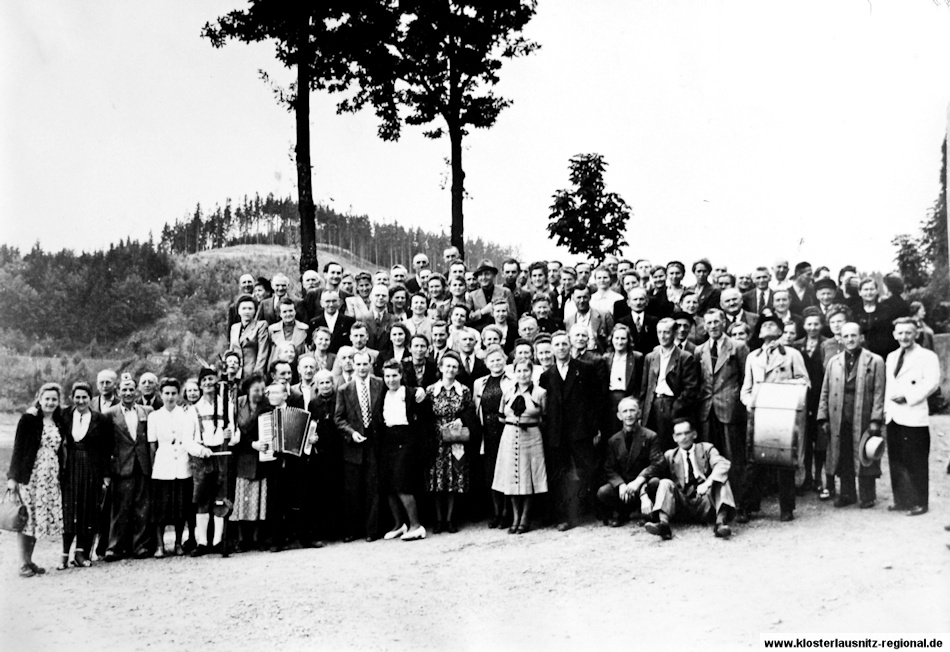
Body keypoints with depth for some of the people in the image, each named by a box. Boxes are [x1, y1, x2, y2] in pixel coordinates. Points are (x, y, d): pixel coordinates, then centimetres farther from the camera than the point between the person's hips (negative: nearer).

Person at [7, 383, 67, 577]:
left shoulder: (59, 423, 11)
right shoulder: (29, 419, -4)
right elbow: (18, 448, -6)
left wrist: (61, 474, 9)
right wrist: (13, 477, -10)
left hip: (51, 478, 5)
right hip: (29, 476, -5)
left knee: (39, 519, 6)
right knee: (26, 519, -4)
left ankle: (29, 561, 16)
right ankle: (23, 563, 3)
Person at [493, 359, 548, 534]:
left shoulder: (540, 393, -1)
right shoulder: (508, 393, 7)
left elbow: (544, 419, 3)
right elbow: (502, 416, 16)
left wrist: (529, 423, -5)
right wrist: (513, 421, 4)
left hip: (531, 437, -3)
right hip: (510, 437, 3)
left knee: (529, 478, 0)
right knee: (512, 479, 4)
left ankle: (525, 520, 9)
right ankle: (515, 519, 13)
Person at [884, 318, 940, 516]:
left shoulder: (927, 356, -4)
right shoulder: (891, 357, 18)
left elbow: (932, 383, -15)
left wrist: (907, 396, -17)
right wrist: (886, 408, 11)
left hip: (914, 417, -6)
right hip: (893, 417, 7)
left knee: (916, 464, -2)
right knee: (896, 462, 9)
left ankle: (919, 503, 6)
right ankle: (902, 500, 18)